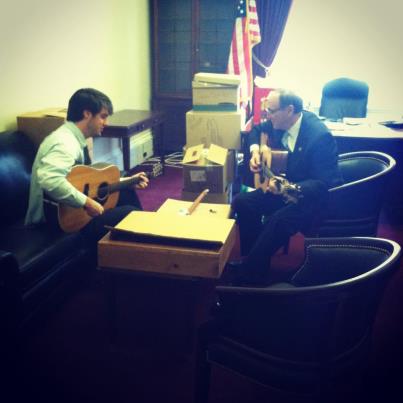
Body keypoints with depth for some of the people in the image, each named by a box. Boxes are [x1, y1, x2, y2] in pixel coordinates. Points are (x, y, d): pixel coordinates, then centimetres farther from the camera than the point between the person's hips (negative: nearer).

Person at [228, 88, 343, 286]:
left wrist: (290, 188, -42)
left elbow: (322, 183, -27)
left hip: (316, 196, -8)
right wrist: (255, 150, -3)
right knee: (242, 201, -8)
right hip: (286, 185, 8)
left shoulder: (320, 136, -27)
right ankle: (252, 259, 4)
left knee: (278, 221, -33)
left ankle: (251, 274, -15)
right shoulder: (281, 122, -6)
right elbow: (257, 130, 17)